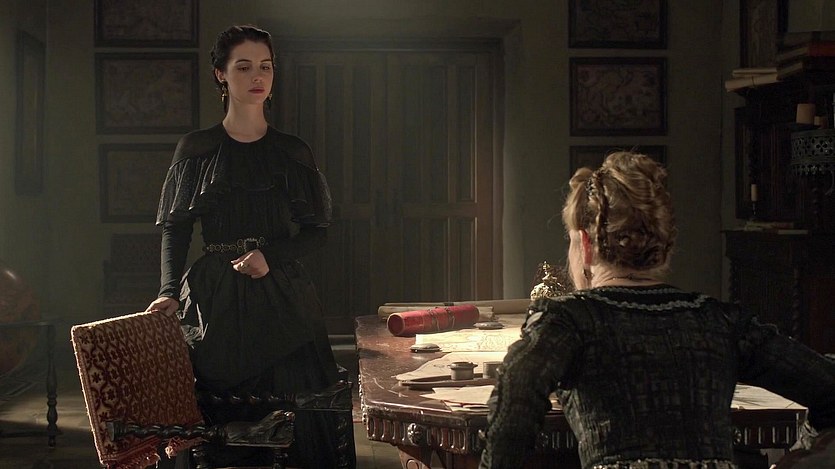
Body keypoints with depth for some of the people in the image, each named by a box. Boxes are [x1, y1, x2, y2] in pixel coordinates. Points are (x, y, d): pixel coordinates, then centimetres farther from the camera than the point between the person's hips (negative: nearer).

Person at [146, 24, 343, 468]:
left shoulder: (292, 152, 6)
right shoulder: (195, 149, 5)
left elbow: (316, 230, 7)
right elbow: (175, 228, 5)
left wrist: (271, 256, -11)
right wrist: (169, 291, -10)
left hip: (280, 295, 1)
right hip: (214, 297, 0)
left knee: (291, 411, -3)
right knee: (216, 419, -1)